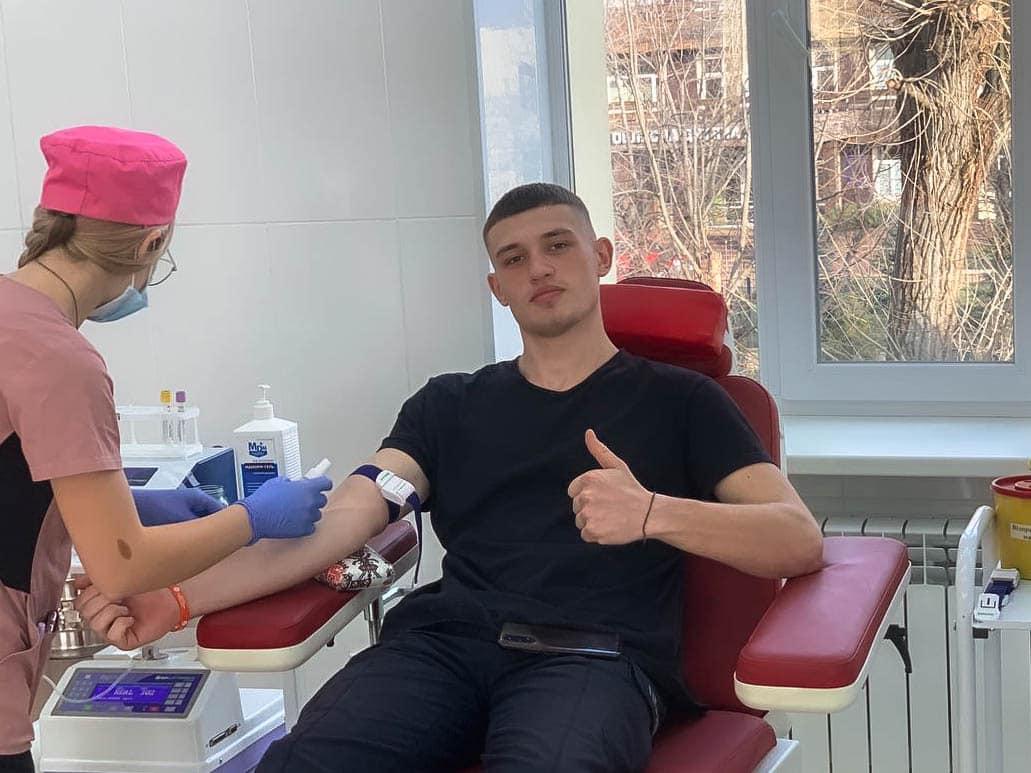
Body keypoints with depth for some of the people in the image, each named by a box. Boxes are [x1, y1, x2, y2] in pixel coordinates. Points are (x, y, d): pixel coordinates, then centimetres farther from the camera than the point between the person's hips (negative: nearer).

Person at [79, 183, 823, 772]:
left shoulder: (678, 401, 18)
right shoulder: (449, 404, 25)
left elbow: (800, 540, 5)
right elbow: (336, 523, 11)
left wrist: (655, 513, -15)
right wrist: (180, 596, -5)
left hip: (595, 655, -2)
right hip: (445, 642, 3)